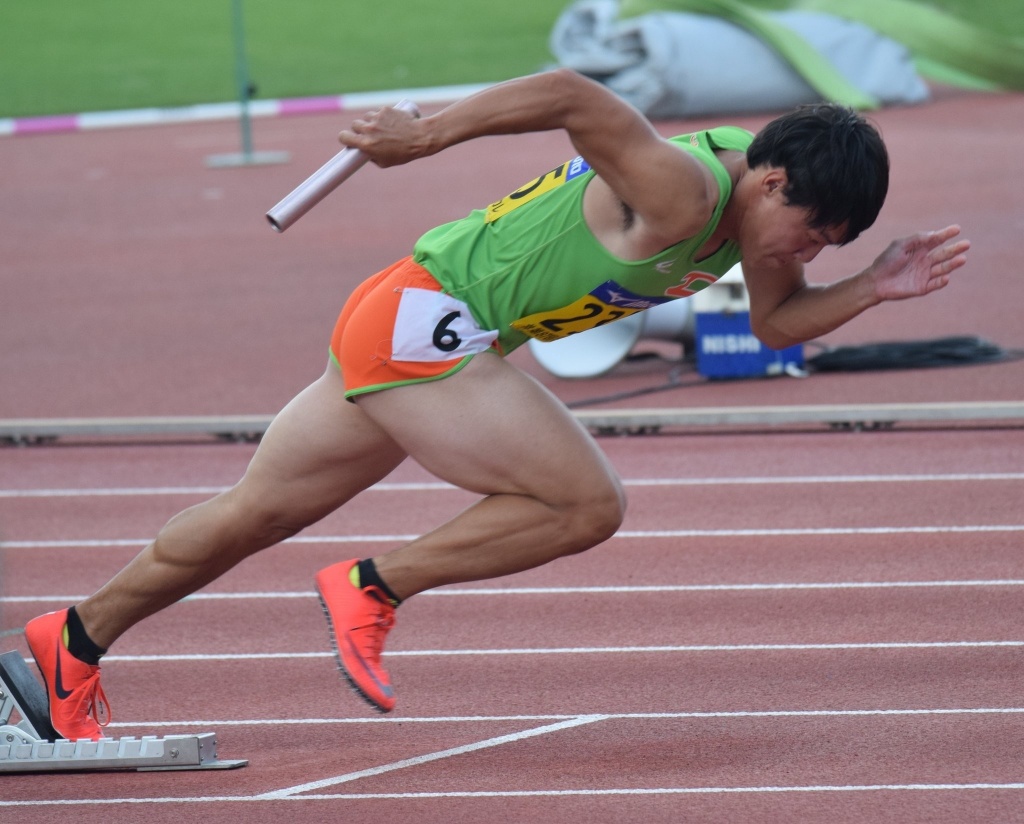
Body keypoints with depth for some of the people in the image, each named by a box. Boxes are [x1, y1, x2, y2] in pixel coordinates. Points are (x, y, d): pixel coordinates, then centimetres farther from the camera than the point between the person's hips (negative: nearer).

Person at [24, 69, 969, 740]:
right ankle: (374, 587, -3)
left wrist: (873, 287, -2)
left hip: (407, 336, 10)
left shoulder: (756, 193, 3)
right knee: (588, 504, -15)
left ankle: (73, 642, 33)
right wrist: (431, 133, -28)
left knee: (252, 517, 20)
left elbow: (777, 321, 14)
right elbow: (574, 96, -36)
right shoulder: (680, 196, -26)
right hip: (418, 320, -10)